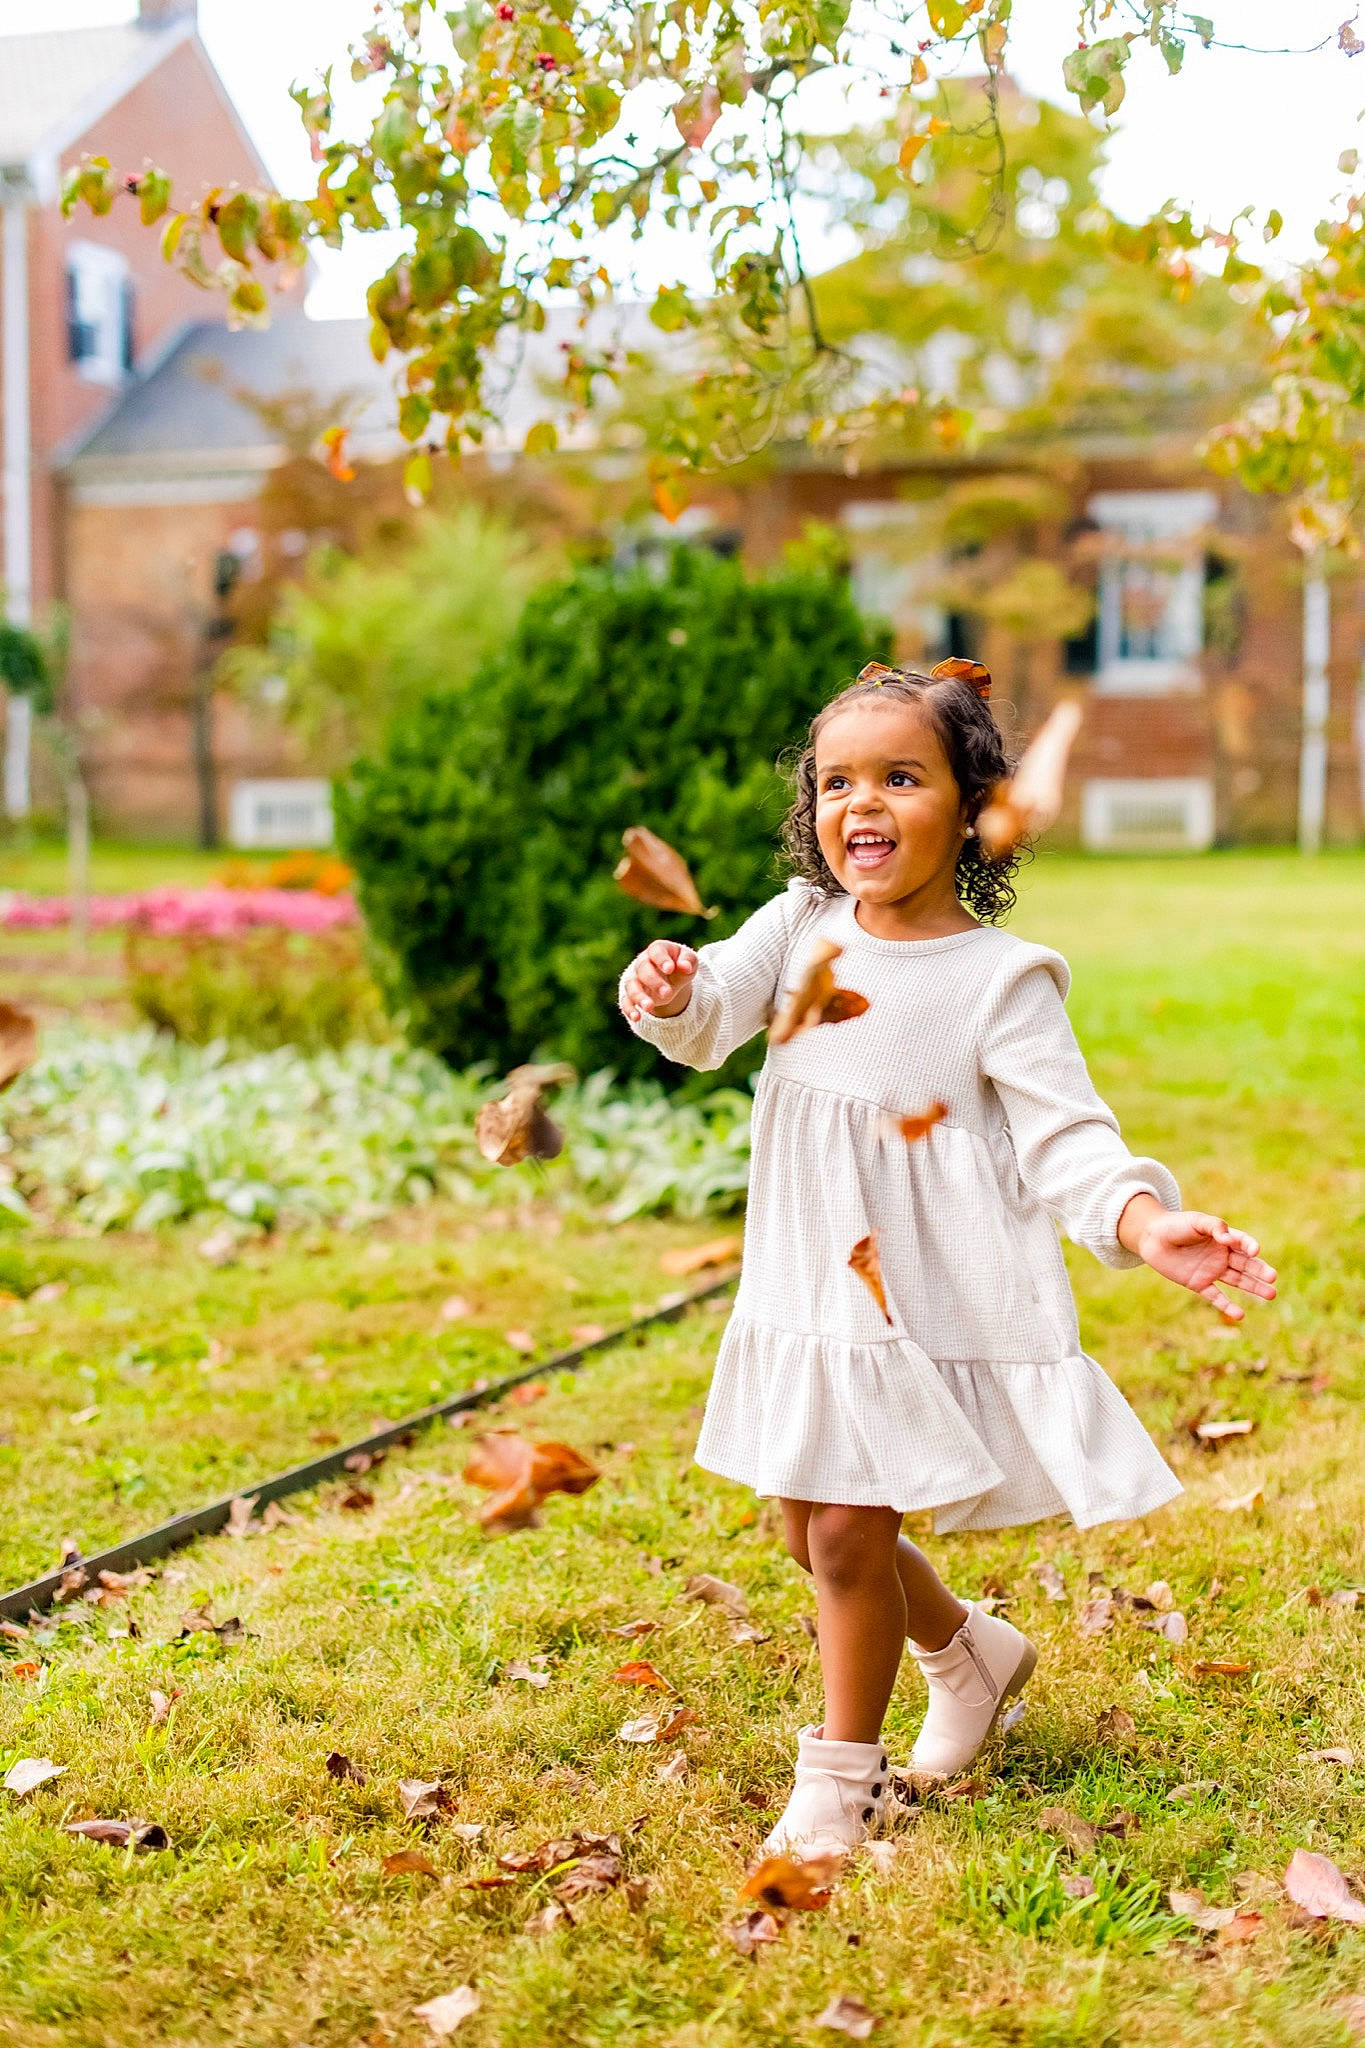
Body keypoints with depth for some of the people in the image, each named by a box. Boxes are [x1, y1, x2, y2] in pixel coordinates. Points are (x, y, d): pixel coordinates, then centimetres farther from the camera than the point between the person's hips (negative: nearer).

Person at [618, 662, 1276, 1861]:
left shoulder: (1000, 978, -12)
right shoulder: (802, 925, 1)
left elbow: (1066, 1137, -15)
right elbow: (710, 1019, -10)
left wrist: (1146, 1222, -35)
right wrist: (668, 990, -35)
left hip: (931, 1300, -6)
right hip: (810, 1296, 6)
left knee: (849, 1531, -6)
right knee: (807, 1527, 15)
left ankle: (843, 1779, 17)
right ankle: (970, 1652, 42)